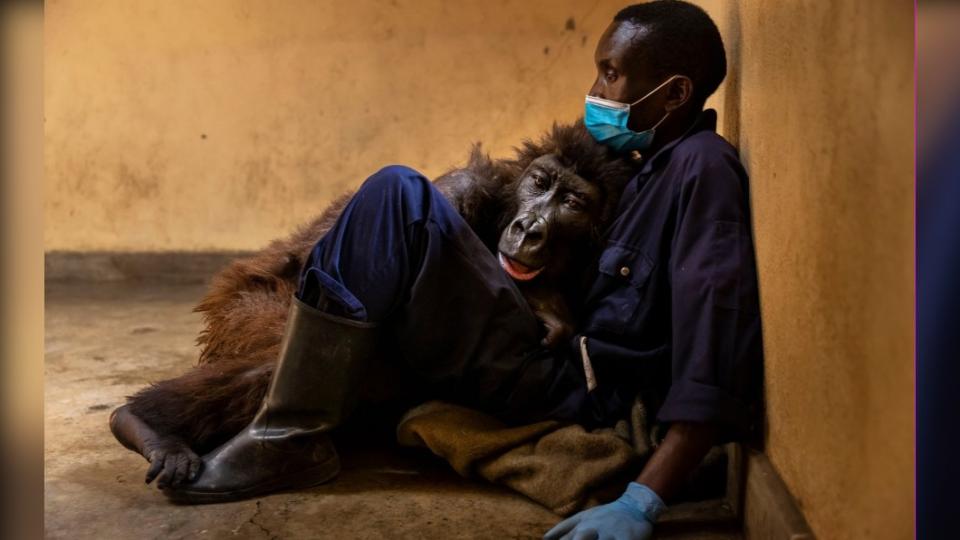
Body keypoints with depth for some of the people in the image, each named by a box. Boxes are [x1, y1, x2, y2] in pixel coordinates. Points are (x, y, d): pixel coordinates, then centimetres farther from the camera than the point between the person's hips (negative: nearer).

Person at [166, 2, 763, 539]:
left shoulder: (703, 166, -13)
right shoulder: (661, 164, 15)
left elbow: (717, 355, -24)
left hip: (574, 395, -9)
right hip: (564, 368, 9)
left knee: (399, 198, -18)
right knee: (394, 194, 12)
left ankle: (291, 440, -13)